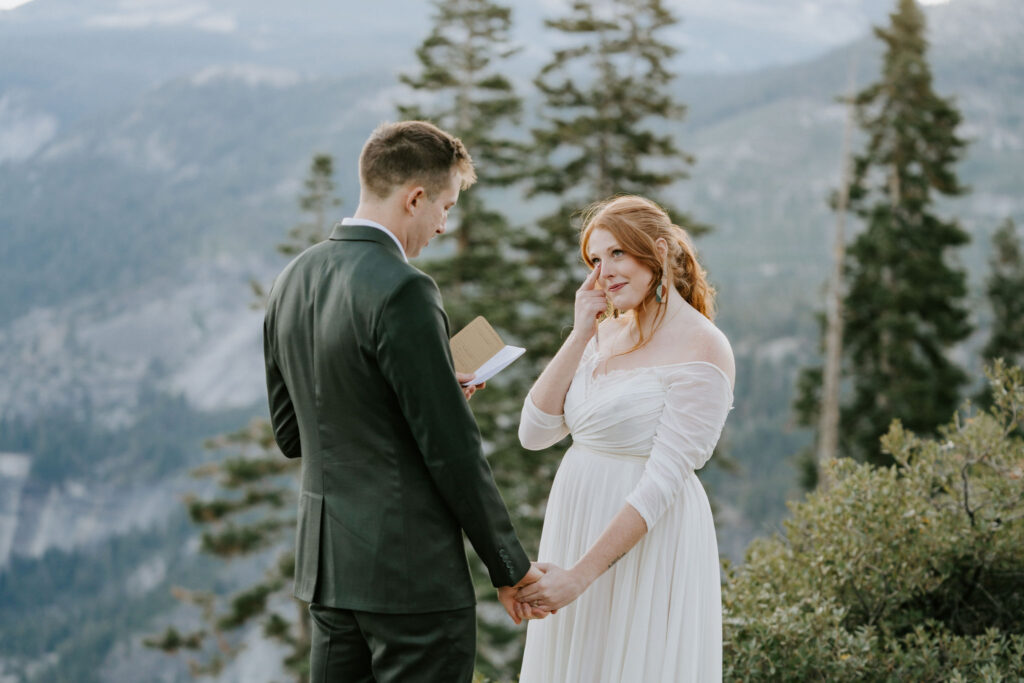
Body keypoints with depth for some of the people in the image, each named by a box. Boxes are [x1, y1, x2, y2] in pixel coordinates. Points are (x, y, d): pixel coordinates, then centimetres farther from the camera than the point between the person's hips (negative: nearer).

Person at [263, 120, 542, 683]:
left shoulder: (291, 280, 7)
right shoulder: (401, 290, -18)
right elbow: (451, 449, -17)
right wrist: (509, 568, -6)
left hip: (325, 564, 8)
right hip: (412, 570, -8)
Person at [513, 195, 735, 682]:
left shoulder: (701, 348, -14)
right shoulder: (605, 334, 8)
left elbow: (663, 481, -19)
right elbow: (535, 432, 2)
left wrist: (579, 575, -23)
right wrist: (580, 333, -4)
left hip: (647, 544, -7)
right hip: (576, 526, 7)